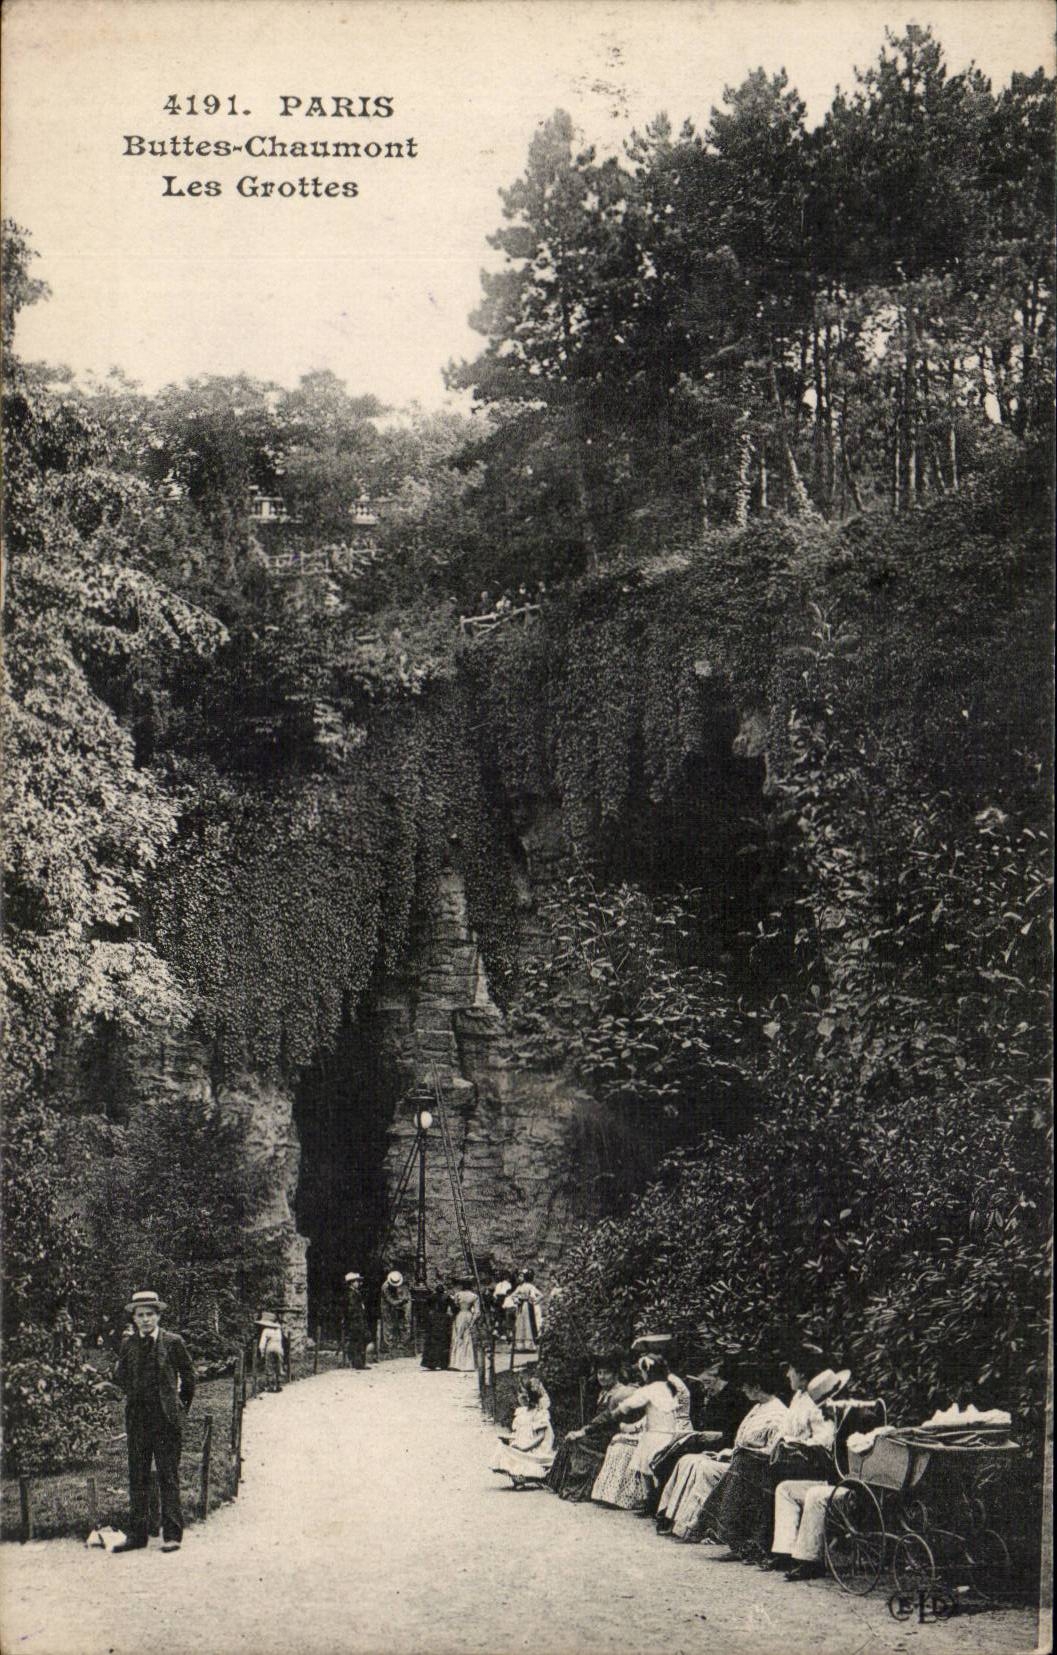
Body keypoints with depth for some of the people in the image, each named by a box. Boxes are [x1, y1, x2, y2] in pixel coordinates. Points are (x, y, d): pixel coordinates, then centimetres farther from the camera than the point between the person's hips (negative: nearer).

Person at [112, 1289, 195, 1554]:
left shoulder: (173, 1342, -2)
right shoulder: (128, 1346, 6)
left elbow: (188, 1376, 6)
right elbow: (122, 1378, 20)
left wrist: (181, 1407, 11)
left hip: (167, 1420, -3)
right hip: (137, 1420, 3)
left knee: (169, 1477, 0)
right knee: (137, 1478, 6)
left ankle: (172, 1535, 4)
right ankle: (137, 1534, 12)